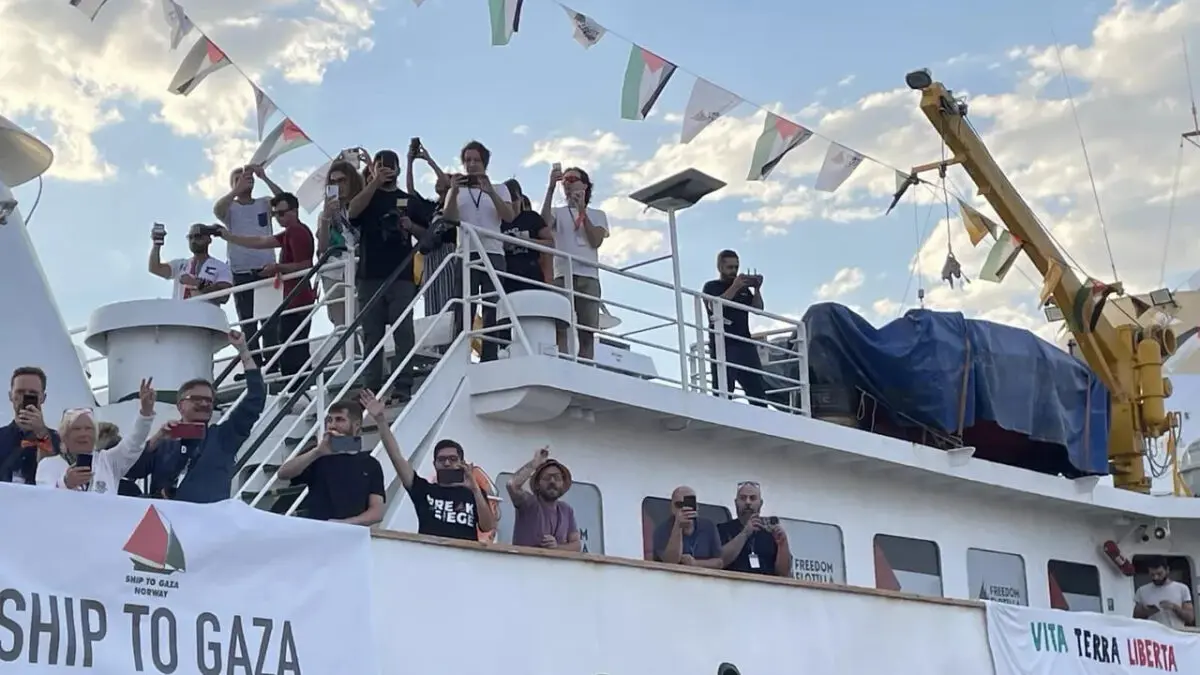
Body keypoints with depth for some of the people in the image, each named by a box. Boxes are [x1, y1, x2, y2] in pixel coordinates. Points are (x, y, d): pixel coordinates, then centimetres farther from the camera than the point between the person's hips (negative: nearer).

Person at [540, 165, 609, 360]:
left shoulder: (597, 215, 20)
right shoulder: (557, 212, 18)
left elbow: (596, 241, 2)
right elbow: (544, 221, -6)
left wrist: (582, 211, -1)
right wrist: (551, 187, -14)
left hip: (589, 277, 1)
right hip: (563, 276, -1)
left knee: (588, 332, -5)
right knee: (561, 329, -12)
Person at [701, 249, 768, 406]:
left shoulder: (744, 288, 23)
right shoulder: (711, 286, 9)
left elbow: (758, 308, 12)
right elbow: (714, 306, -10)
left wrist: (757, 289, -3)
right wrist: (734, 287, -15)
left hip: (745, 344, 5)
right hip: (722, 345, -5)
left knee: (758, 391, -2)